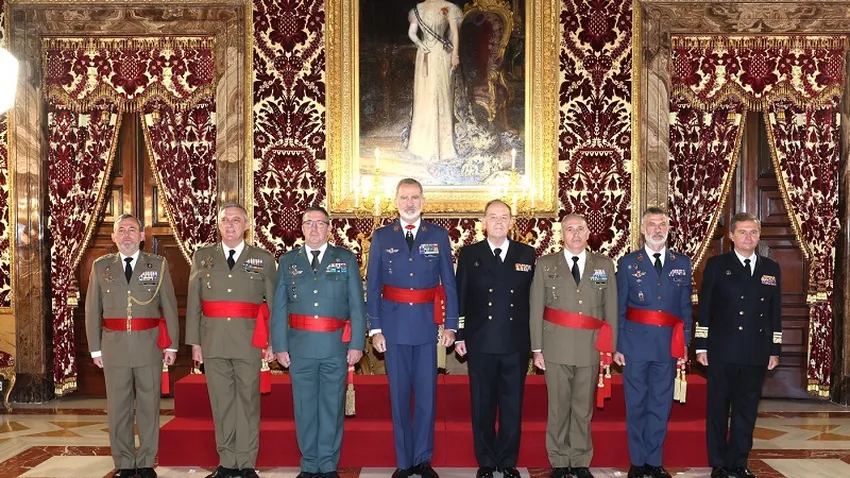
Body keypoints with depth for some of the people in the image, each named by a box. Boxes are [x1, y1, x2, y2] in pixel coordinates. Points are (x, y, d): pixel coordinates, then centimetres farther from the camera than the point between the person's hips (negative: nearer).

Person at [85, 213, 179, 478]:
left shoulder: (158, 265, 5)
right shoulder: (101, 266, 8)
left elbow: (169, 307, 3)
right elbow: (92, 310, 8)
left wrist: (171, 345, -2)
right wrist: (95, 348, 3)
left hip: (149, 345, -1)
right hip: (114, 345, 1)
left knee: (149, 405, 4)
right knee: (118, 407, 5)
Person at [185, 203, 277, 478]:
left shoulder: (263, 259, 6)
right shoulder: (202, 257, 11)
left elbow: (274, 303, 4)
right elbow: (193, 303, 8)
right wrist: (194, 341, 2)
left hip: (249, 342, -2)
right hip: (213, 342, 2)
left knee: (248, 401, 1)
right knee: (221, 403, 6)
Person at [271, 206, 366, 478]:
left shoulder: (346, 259, 6)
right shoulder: (287, 262, 9)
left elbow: (357, 305, 2)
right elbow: (279, 308, 5)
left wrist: (357, 344, -5)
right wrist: (280, 346, -2)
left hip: (335, 346, -1)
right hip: (300, 346, 1)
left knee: (332, 407, 5)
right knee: (304, 408, 7)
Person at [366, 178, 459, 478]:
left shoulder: (439, 236, 4)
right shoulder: (382, 237, 4)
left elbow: (450, 284, 4)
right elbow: (372, 287, 4)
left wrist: (451, 325, -2)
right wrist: (374, 328, -2)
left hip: (426, 326, 0)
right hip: (394, 326, 0)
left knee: (427, 394, 4)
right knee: (399, 394, 7)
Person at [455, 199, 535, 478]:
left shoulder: (527, 254, 5)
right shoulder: (469, 254, 3)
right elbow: (459, 297, 3)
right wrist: (459, 335, -2)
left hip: (516, 344, 1)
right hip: (480, 343, -1)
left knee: (512, 405, 8)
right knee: (482, 405, 8)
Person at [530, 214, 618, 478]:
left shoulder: (604, 265, 8)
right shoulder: (545, 265, 5)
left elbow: (611, 309, 6)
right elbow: (536, 310, 2)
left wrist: (611, 347, 0)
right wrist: (537, 349, -3)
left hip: (591, 349, 1)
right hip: (556, 347, -1)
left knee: (584, 408, 9)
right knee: (558, 408, 5)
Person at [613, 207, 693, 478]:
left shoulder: (682, 263, 8)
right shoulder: (628, 263, 2)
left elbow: (685, 306, 9)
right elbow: (619, 308, 1)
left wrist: (685, 343, 2)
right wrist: (617, 346, -4)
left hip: (668, 344, 2)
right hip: (636, 343, -2)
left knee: (661, 405, 7)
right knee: (636, 405, 5)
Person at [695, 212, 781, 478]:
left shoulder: (771, 269, 10)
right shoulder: (716, 265, 1)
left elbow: (775, 312, 11)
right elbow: (704, 308, -1)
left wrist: (775, 350, 7)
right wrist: (701, 346, -6)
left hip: (756, 354, 3)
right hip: (722, 351, -3)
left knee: (747, 410, 8)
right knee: (718, 408, 4)